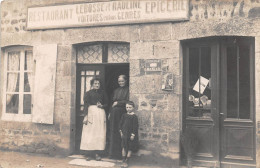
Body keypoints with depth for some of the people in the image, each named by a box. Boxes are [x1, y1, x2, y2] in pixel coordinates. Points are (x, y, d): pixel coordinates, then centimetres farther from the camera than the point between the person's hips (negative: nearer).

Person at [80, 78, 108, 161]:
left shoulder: (102, 93, 12)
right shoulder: (88, 93, 3)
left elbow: (106, 103, 17)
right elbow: (86, 105, -3)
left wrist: (102, 106, -5)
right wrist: (86, 116, -12)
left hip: (100, 113, 3)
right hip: (91, 113, -3)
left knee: (99, 133, 0)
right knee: (89, 133, -4)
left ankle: (97, 153, 4)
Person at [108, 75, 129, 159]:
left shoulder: (127, 90, -2)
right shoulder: (116, 90, 16)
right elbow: (112, 102, 17)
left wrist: (118, 103, -8)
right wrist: (110, 113, 12)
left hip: (122, 113, -5)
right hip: (114, 113, 6)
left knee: (120, 132, -4)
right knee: (113, 132, 6)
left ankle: (120, 153, 4)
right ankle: (113, 152, 14)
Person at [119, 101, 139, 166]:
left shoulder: (134, 116, -9)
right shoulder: (124, 115, 3)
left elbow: (135, 126, -10)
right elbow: (120, 123, 8)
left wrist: (133, 134, -13)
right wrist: (121, 131, 2)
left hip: (131, 134, -3)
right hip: (124, 134, 3)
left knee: (130, 147, 5)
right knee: (124, 146, 7)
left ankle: (127, 159, 14)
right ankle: (123, 159, 16)